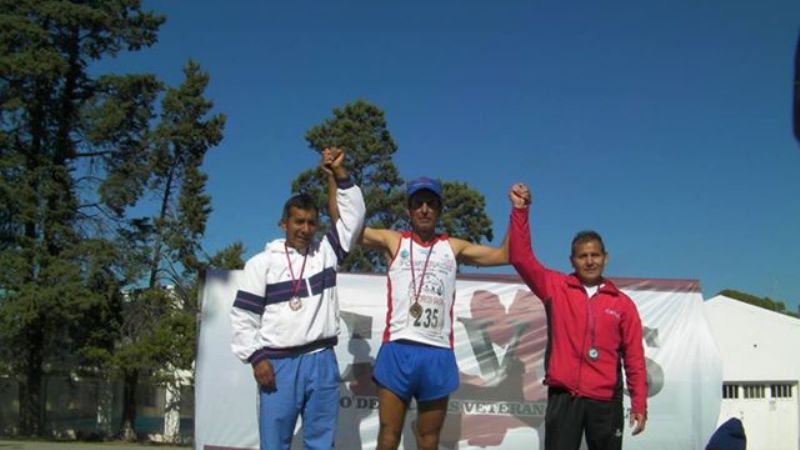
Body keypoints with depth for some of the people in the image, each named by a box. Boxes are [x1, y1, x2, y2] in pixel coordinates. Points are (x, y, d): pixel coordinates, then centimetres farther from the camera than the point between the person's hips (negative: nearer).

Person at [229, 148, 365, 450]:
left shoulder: (326, 253, 11)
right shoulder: (262, 262, 3)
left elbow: (354, 214, 7)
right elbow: (243, 316, 2)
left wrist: (339, 173, -1)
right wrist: (256, 358, -6)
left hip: (322, 361, 3)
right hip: (278, 364, -2)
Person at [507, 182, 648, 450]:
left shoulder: (622, 303, 7)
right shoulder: (555, 287, 5)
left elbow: (634, 358, 7)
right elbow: (521, 257, -2)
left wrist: (639, 403, 1)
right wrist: (520, 210, -9)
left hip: (606, 400, 1)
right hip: (563, 397, -1)